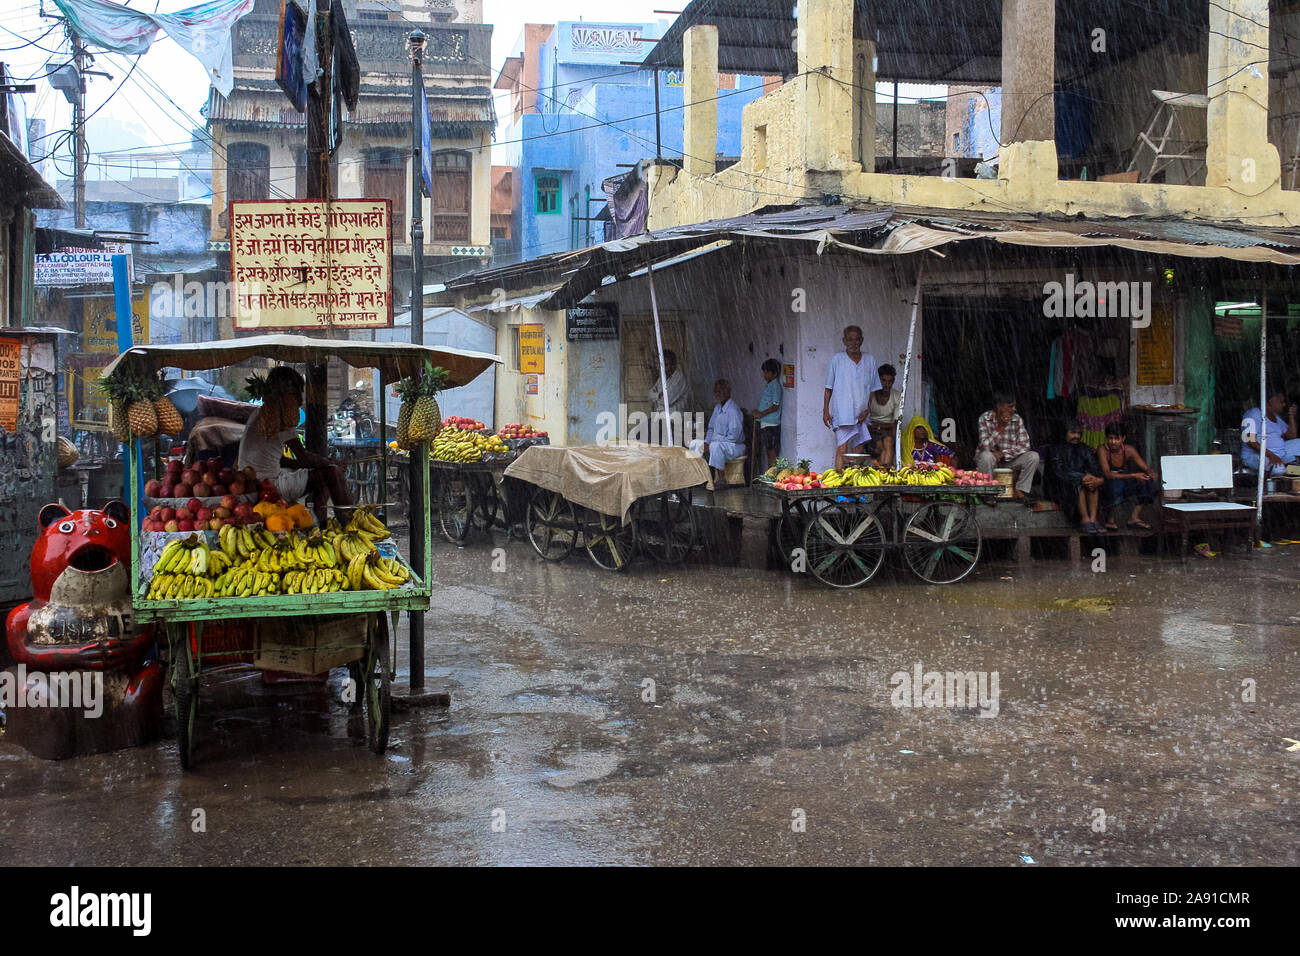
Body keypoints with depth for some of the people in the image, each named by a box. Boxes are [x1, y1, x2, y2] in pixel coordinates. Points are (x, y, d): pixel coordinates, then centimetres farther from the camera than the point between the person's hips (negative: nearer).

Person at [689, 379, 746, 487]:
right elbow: (711, 428, 18)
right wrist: (706, 442, -3)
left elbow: (733, 436, -23)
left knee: (716, 446, -37)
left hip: (735, 445, -9)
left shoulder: (733, 410, -18)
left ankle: (723, 481, -29)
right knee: (695, 443, -2)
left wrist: (711, 444, -23)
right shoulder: (717, 408, 10)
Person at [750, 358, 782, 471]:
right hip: (764, 423, 9)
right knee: (768, 451, 11)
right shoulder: (768, 385, 17)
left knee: (772, 451, -7)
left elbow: (775, 406, -16)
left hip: (771, 423, -9)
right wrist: (757, 411, 9)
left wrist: (761, 414, -14)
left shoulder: (775, 386, -11)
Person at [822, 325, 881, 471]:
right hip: (842, 414, -3)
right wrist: (825, 410, 0)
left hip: (862, 415, 3)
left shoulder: (870, 360, 10)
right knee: (842, 449, -13)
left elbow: (874, 390, 12)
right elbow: (829, 389, 8)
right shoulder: (837, 359, 4)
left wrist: (867, 410, 0)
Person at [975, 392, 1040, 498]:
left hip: (1010, 460, 3)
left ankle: (1020, 490, -9)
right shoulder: (985, 419, -15)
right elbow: (985, 446, -26)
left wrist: (1004, 454, -23)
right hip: (990, 460, -3)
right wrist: (1001, 427, -30)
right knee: (986, 456, -37)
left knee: (1033, 456, -19)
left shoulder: (1017, 420, -5)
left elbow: (1024, 445, -11)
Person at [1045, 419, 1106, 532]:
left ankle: (1093, 518, -40)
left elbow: (1096, 468, 0)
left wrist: (1100, 480, -25)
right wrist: (1082, 477, -28)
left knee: (1092, 482, -28)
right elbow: (1060, 472, -16)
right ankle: (1085, 519, -42)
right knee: (1078, 484, -33)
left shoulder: (1085, 450, 15)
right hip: (1059, 488, -4)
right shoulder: (1057, 450, 1)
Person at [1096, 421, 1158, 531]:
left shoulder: (1129, 450, -5)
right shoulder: (1103, 450, -19)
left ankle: (1134, 518, -12)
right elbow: (1108, 474, -30)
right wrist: (1133, 476, -37)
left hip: (1124, 482, 5)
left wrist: (1151, 473, -28)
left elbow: (1146, 467, -2)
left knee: (1147, 481, -15)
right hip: (1106, 485, -5)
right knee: (1116, 482, -37)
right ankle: (1110, 519, -21)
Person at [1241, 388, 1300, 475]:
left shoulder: (1277, 418, 21)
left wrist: (1291, 416, 13)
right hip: (1256, 455, -9)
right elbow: (1250, 440, -19)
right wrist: (1270, 455, -28)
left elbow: (1292, 436, 23)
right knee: (1279, 469, -35)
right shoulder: (1253, 415, -7)